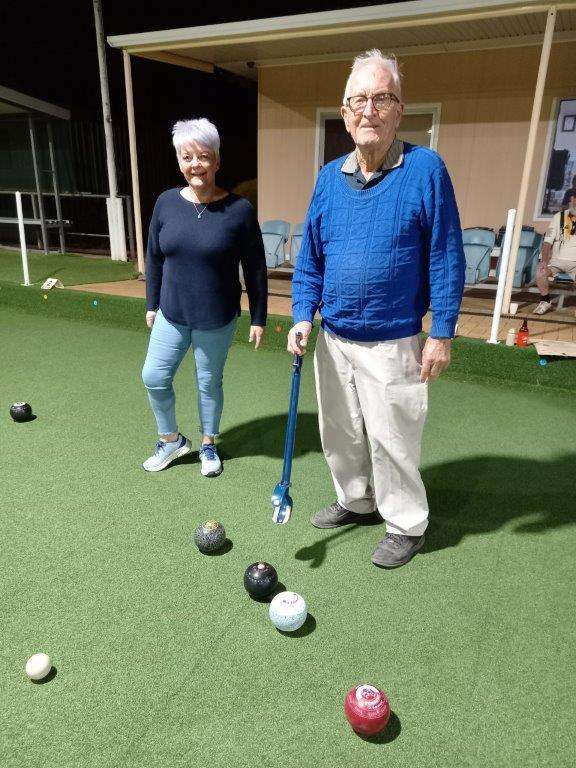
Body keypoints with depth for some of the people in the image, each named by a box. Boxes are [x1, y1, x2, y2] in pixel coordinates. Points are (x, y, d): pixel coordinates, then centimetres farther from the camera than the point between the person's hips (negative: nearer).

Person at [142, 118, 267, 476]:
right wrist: (152, 304, 12)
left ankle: (209, 445, 36)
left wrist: (259, 319, -5)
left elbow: (255, 269, -7)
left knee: (209, 383, 11)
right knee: (154, 378, 5)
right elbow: (155, 258, 8)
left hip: (217, 319, -3)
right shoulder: (167, 203, -3)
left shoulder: (239, 209, -13)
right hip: (172, 314, 4)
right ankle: (172, 440, 31)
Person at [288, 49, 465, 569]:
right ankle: (356, 501, 40)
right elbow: (310, 258, 9)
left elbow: (446, 259, -9)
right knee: (339, 432, 17)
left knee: (391, 439, 4)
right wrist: (303, 317, -2)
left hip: (392, 344, -5)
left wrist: (441, 335, -11)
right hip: (334, 339, 6)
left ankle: (406, 526, 27)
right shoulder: (330, 177, 5)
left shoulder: (425, 169, -9)